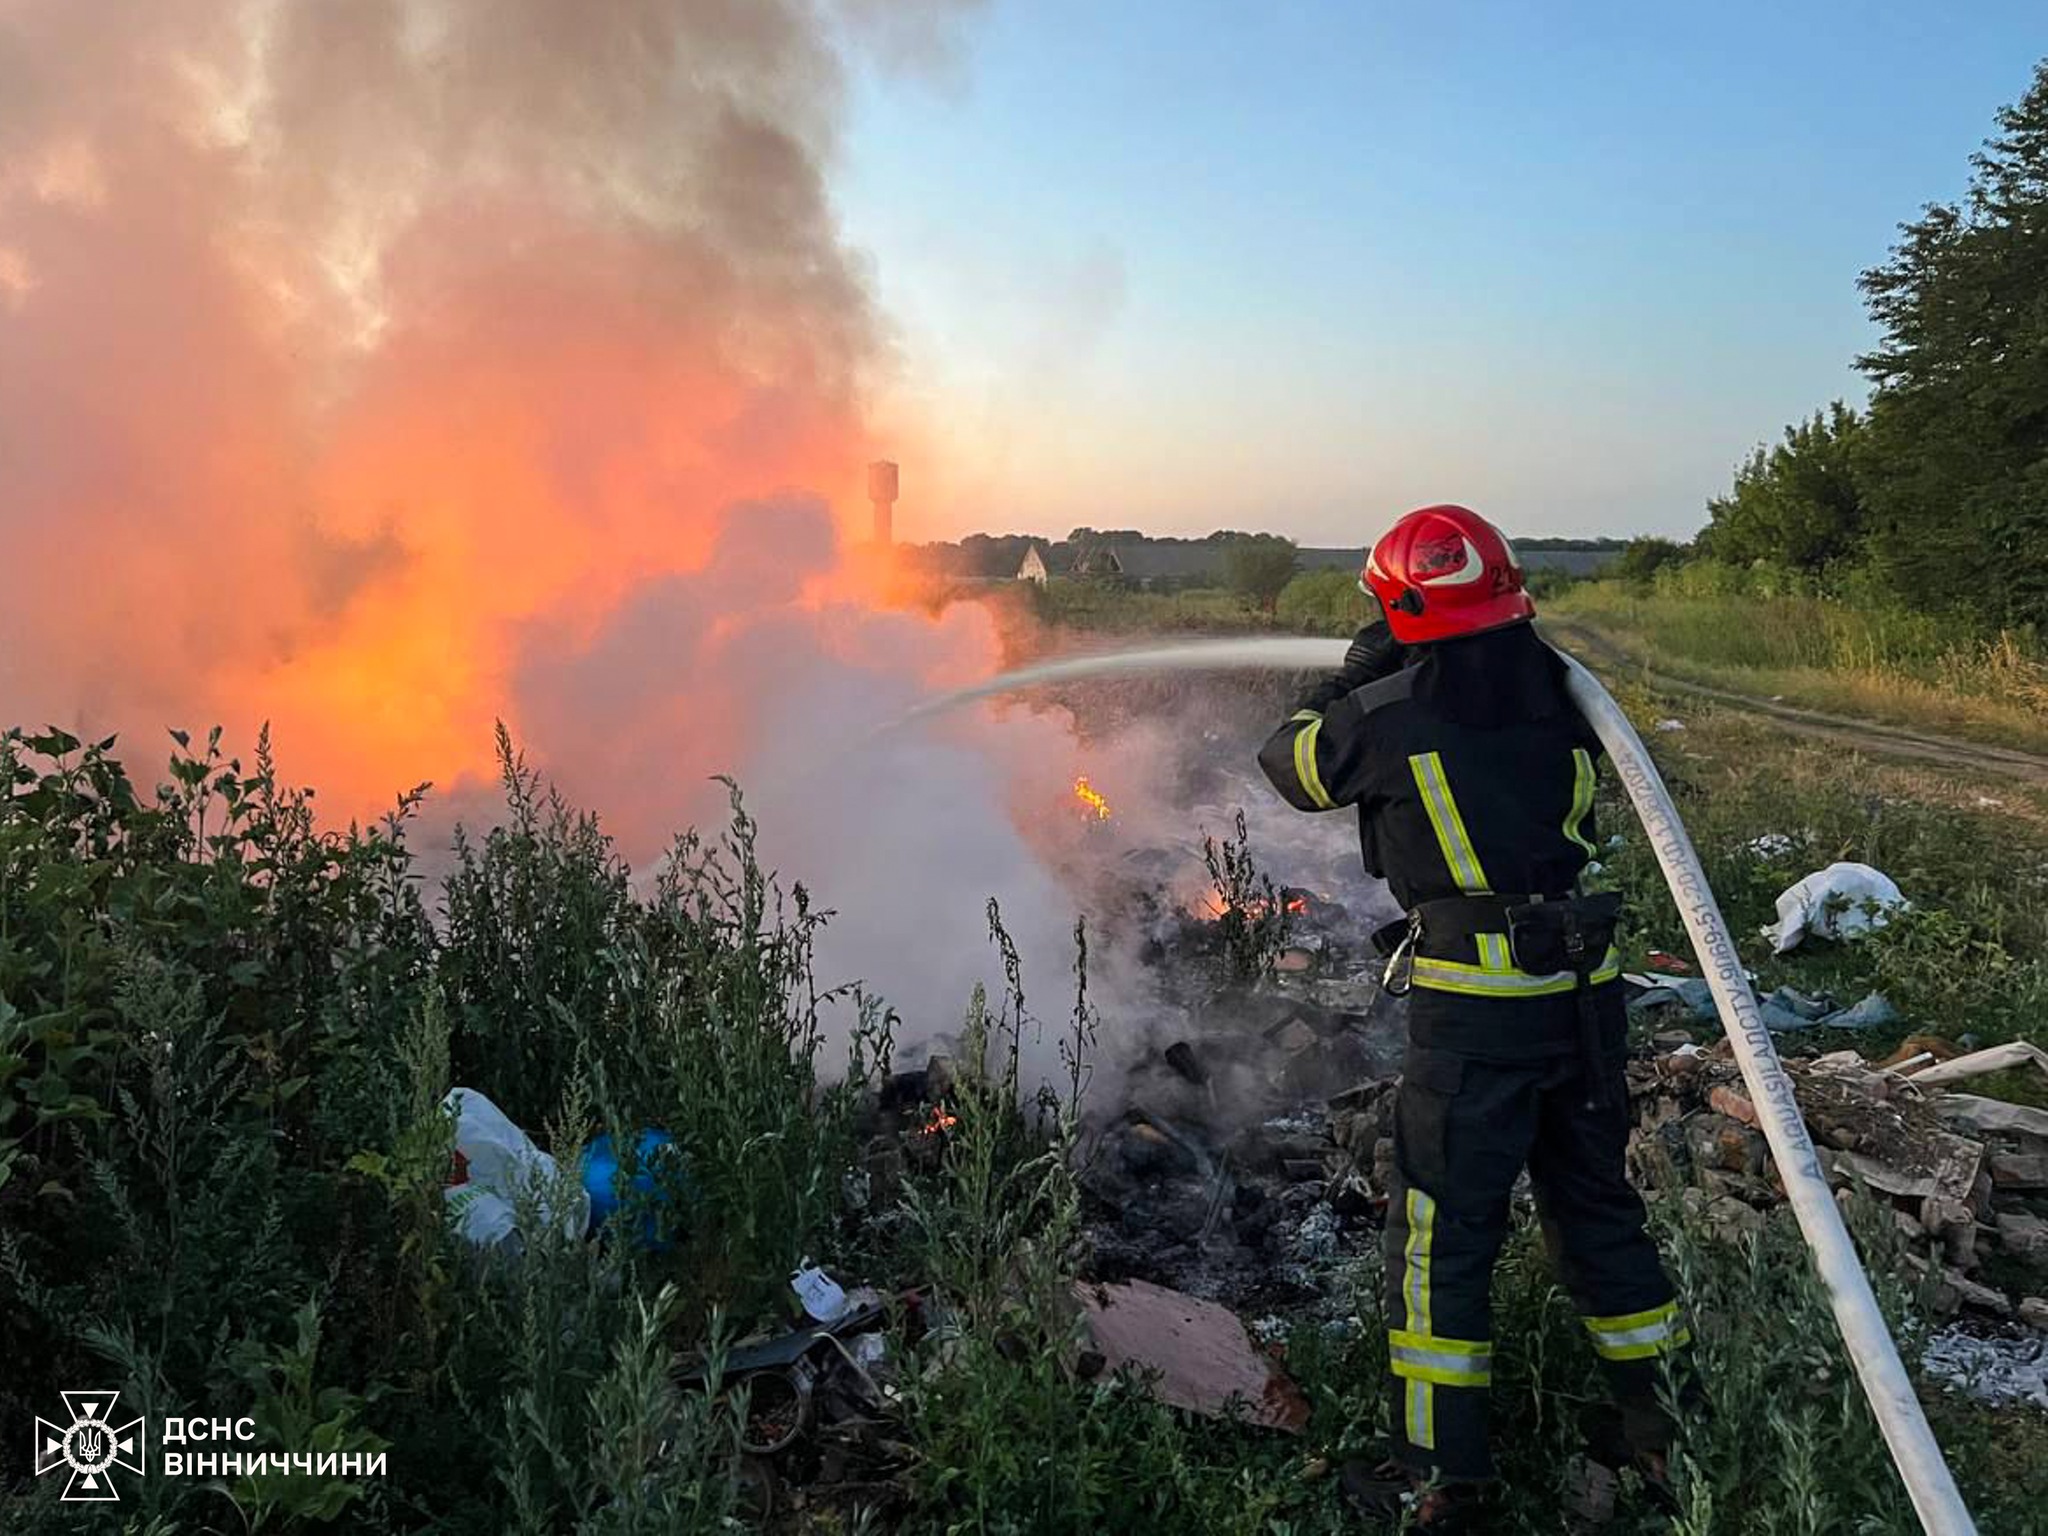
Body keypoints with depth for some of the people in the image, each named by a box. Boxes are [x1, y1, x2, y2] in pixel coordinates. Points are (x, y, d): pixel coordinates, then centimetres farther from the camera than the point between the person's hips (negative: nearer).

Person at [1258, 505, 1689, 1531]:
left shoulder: (1392, 714, -11)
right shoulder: (1557, 689, 2)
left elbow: (1289, 764, 6)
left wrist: (1357, 673, 15)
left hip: (1473, 1005, -6)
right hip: (1583, 986, 6)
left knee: (1443, 1233, 6)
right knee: (1593, 1200, 22)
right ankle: (1661, 1421, 35)